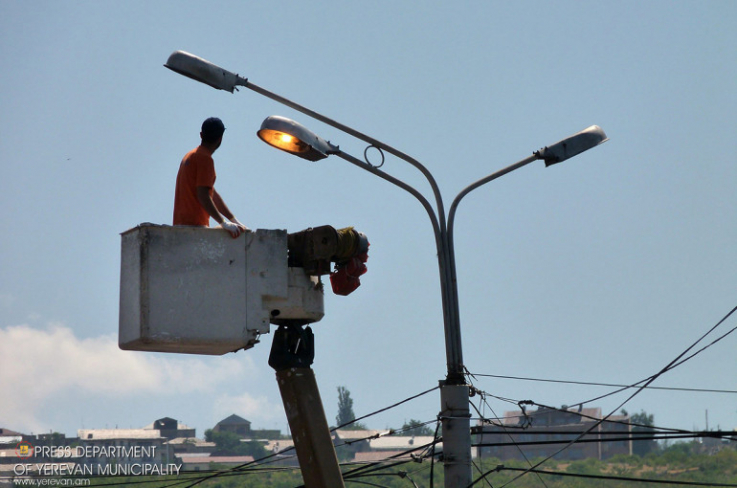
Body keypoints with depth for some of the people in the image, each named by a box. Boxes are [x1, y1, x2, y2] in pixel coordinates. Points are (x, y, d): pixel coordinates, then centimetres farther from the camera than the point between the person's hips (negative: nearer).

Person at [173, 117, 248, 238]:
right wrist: (224, 223, -14)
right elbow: (203, 197, -18)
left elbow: (212, 195, 23)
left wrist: (235, 222, 22)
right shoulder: (205, 159, -9)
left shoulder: (191, 155, 21)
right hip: (195, 226, -9)